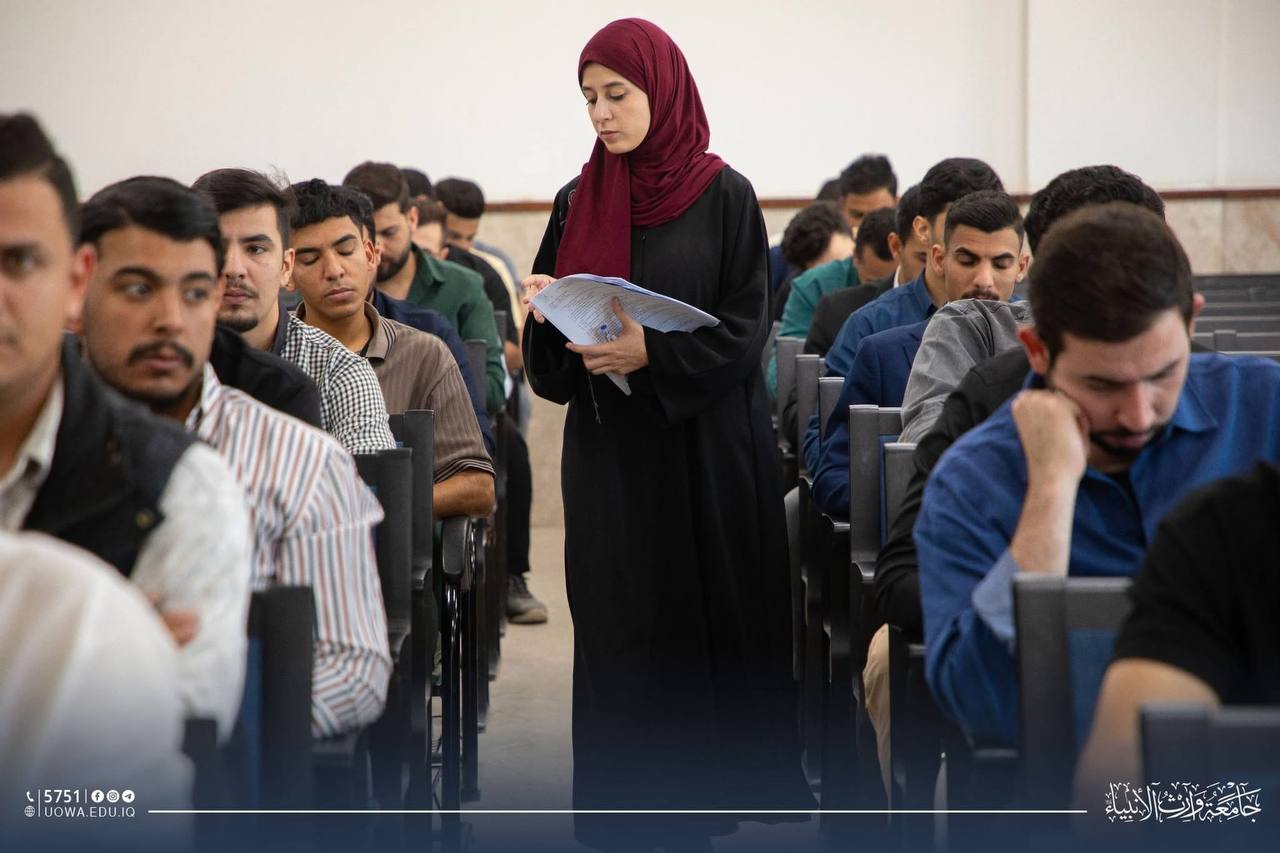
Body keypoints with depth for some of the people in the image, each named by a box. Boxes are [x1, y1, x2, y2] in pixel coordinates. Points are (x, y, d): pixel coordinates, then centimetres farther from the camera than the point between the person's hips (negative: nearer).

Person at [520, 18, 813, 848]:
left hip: (706, 451, -3)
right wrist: (546, 313, -11)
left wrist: (652, 353, -19)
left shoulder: (724, 196, -2)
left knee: (711, 623, 0)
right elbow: (549, 363, 11)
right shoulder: (577, 202, 9)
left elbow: (744, 335, -6)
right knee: (621, 635, 2)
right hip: (609, 456, 3)